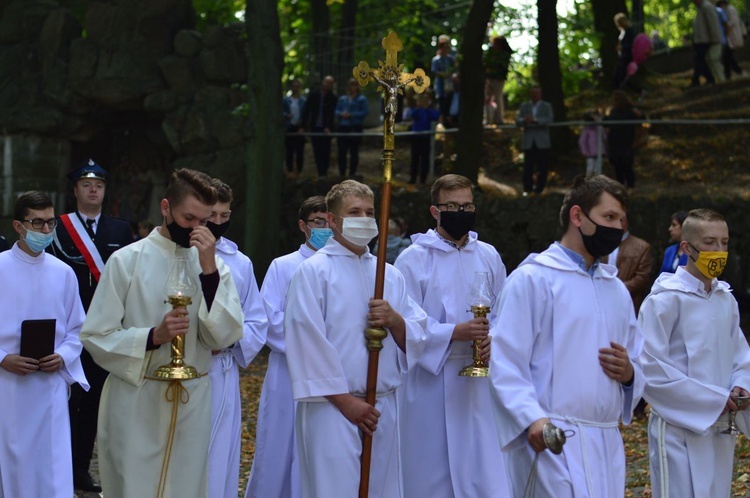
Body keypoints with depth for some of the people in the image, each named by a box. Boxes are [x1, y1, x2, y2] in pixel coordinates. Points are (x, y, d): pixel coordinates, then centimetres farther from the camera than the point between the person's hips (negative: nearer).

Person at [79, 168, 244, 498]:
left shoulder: (213, 265, 3)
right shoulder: (128, 260, -5)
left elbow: (224, 337, -7)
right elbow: (95, 335, -5)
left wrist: (209, 270, -15)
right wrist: (153, 337, -21)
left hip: (192, 402, 3)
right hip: (135, 400, -3)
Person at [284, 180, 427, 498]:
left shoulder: (390, 275, 14)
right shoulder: (314, 271, -3)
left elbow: (416, 339, 11)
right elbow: (309, 343, -11)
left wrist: (395, 320, -11)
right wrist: (346, 400, -14)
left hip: (383, 409, 5)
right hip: (332, 409, -5)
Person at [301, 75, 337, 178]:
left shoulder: (333, 98, -3)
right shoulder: (313, 96, 5)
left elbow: (331, 114, -9)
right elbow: (306, 111, 6)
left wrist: (328, 127, -21)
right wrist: (303, 126, 0)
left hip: (326, 129, -2)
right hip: (315, 127, 2)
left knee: (325, 151, -3)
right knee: (317, 152, 0)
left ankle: (324, 172, 7)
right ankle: (321, 173, 1)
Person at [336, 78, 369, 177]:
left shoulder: (361, 99, 1)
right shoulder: (342, 98, 16)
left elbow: (365, 112, -8)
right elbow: (337, 110, 14)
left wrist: (351, 115, -15)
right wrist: (341, 114, -10)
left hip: (355, 128, -4)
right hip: (343, 128, 4)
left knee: (354, 152, 0)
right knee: (341, 151, 3)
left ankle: (352, 174, 5)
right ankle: (342, 174, 10)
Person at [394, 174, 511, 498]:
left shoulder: (488, 257, 9)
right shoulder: (414, 258, -4)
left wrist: (494, 338, -10)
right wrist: (454, 333, -21)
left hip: (478, 381, 3)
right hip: (431, 380, -3)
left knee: (484, 469, 1)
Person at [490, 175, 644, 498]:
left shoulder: (617, 289, 20)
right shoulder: (532, 278, -2)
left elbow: (640, 363, 25)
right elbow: (505, 361, -10)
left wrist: (629, 372, 1)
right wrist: (532, 418, -23)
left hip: (608, 444, 7)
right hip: (551, 441, -7)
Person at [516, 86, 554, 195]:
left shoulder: (547, 106, 7)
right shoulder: (524, 106, 13)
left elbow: (549, 120, -10)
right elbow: (517, 121, 4)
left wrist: (535, 120, -24)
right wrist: (524, 120, -20)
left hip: (542, 142, -1)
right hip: (528, 142, 1)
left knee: (542, 167, -1)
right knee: (527, 167, -3)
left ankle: (539, 189, 8)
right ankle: (527, 188, 7)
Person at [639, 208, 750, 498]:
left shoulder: (726, 299, 8)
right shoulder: (666, 298, -13)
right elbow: (650, 367, -16)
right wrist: (713, 399, -15)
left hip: (720, 428, 7)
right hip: (680, 426, -7)